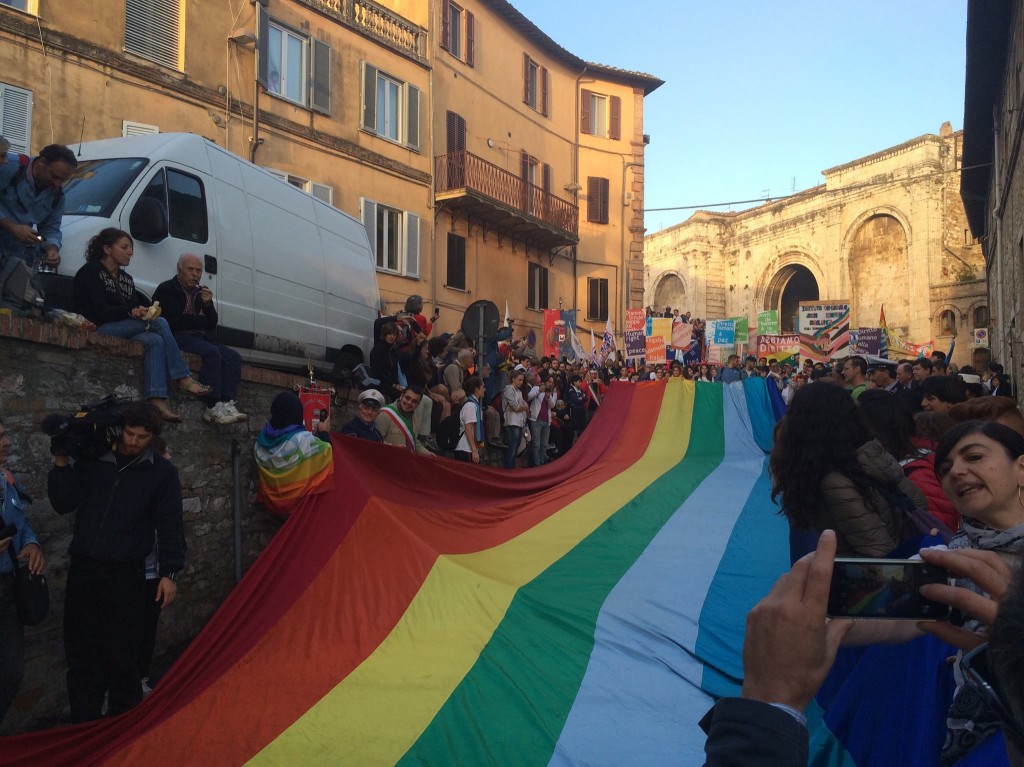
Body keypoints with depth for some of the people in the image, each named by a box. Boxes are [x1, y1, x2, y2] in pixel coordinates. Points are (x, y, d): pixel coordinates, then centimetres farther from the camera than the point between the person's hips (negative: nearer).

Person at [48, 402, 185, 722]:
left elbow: (170, 526, 1)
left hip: (127, 574, -3)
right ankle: (84, 722, 19)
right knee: (81, 648, 7)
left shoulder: (162, 472, 1)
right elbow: (64, 504, 2)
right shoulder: (91, 461, 7)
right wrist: (61, 464, -8)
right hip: (83, 569, 3)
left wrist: (170, 573, -4)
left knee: (121, 652, 0)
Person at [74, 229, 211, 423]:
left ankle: (157, 400, -43)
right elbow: (100, 311, -12)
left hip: (124, 329, 7)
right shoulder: (91, 272, 1)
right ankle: (183, 380, -25)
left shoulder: (126, 279, 24)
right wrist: (132, 311, -24)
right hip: (99, 328, -6)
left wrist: (147, 310, -9)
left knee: (154, 340, -28)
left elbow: (136, 304, 15)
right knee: (159, 323, -25)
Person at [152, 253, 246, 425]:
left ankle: (227, 403, -31)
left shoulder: (200, 292, 21)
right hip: (176, 338, -7)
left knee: (233, 357, -16)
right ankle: (214, 407, -37)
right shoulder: (167, 289, 3)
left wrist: (208, 304, -4)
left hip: (199, 339, 7)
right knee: (212, 352, -32)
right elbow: (172, 320, -11)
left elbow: (212, 325, 15)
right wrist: (201, 321, 2)